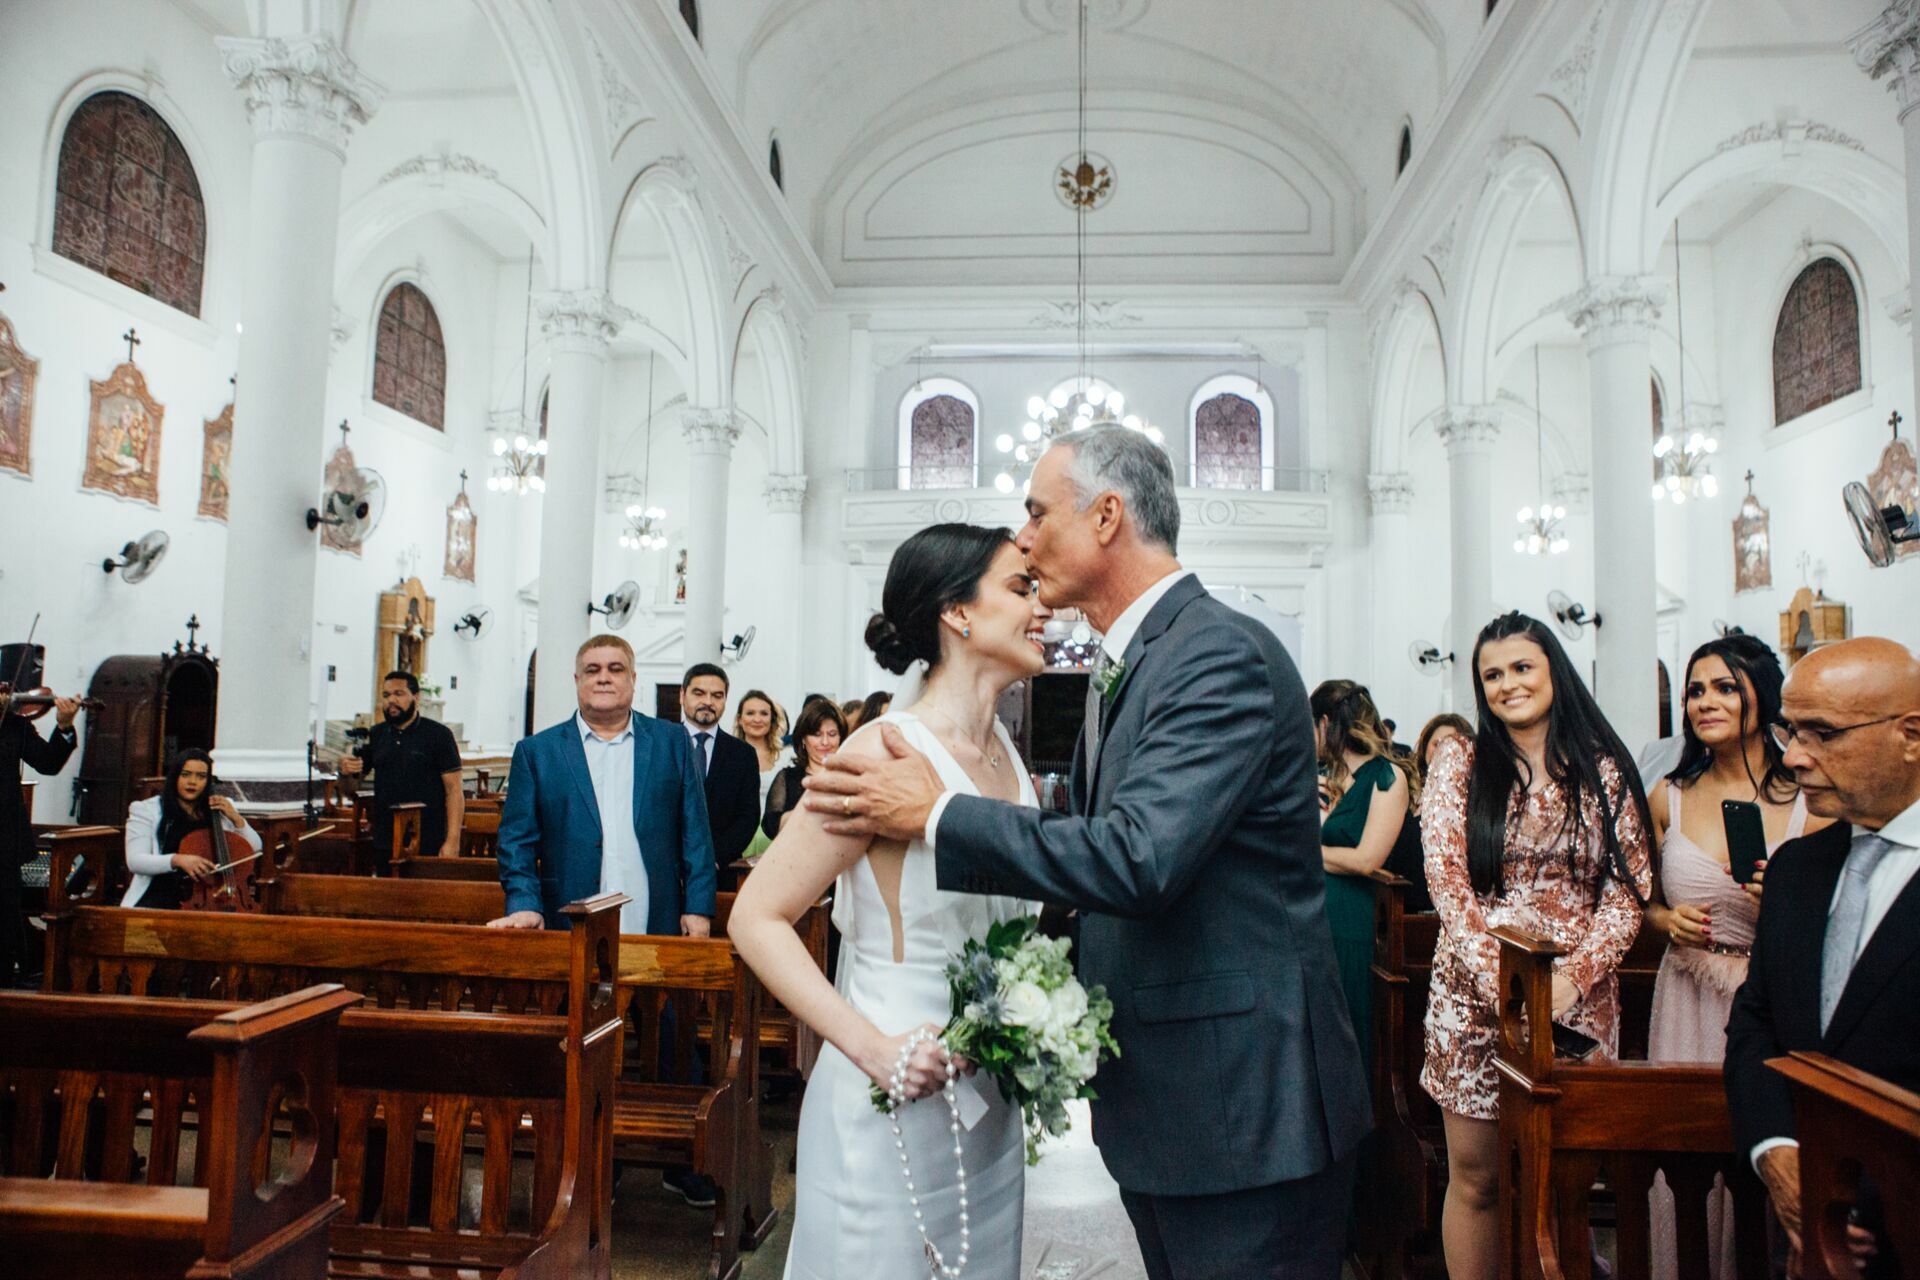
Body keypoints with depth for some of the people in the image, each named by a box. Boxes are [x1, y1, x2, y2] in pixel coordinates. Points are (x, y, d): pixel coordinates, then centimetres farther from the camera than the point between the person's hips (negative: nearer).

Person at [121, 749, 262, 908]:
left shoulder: (221, 811, 17)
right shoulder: (146, 810, 7)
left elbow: (255, 848, 14)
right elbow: (135, 861, -7)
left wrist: (236, 819, 0)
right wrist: (177, 860, -24)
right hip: (163, 897, -1)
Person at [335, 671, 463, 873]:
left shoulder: (438, 735, -3)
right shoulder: (376, 735, 12)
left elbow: (454, 790, -7)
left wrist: (452, 841, -16)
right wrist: (346, 771, -7)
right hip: (384, 846, 4)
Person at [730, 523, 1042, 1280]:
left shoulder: (1007, 753, 3)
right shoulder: (885, 753, -19)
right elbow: (756, 918, -18)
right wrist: (873, 1048, -25)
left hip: (992, 1107, 7)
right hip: (895, 1107, -7)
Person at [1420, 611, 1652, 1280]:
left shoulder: (1605, 770, 4)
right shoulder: (1460, 762, 2)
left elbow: (1627, 891, 0)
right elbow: (1448, 883, -5)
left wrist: (1572, 976, -13)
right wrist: (1504, 981, -15)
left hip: (1578, 997, 1)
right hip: (1475, 995, -1)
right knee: (1476, 1179, 7)